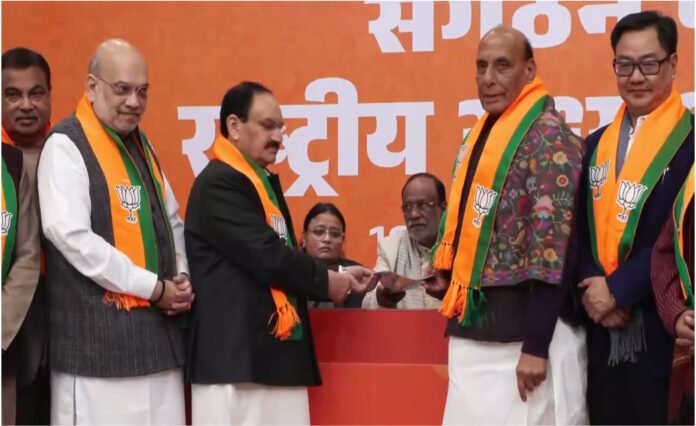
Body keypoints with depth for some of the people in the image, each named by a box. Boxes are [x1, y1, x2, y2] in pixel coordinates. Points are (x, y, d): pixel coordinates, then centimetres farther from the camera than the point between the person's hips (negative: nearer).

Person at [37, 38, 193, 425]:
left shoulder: (140, 143, 16)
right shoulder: (66, 145, -9)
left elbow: (171, 222, 23)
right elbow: (71, 236, -18)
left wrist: (181, 277, 3)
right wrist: (153, 287, -13)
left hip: (156, 328, 8)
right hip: (98, 334, -8)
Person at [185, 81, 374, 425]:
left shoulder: (265, 182, 19)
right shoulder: (218, 185, -12)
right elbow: (268, 257, -19)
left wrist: (335, 277, 7)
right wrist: (325, 281, -5)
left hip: (277, 351, 9)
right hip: (236, 354, -9)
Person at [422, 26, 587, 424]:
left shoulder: (548, 135, -11)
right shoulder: (481, 135, 15)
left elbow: (552, 244, -17)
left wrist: (536, 344, -20)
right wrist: (450, 277, 5)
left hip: (525, 330, -8)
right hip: (474, 330, 8)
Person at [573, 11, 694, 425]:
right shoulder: (597, 144, 14)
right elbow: (581, 227, 10)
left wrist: (618, 289, -14)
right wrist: (592, 287, -8)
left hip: (662, 330, -5)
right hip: (602, 332, 5)